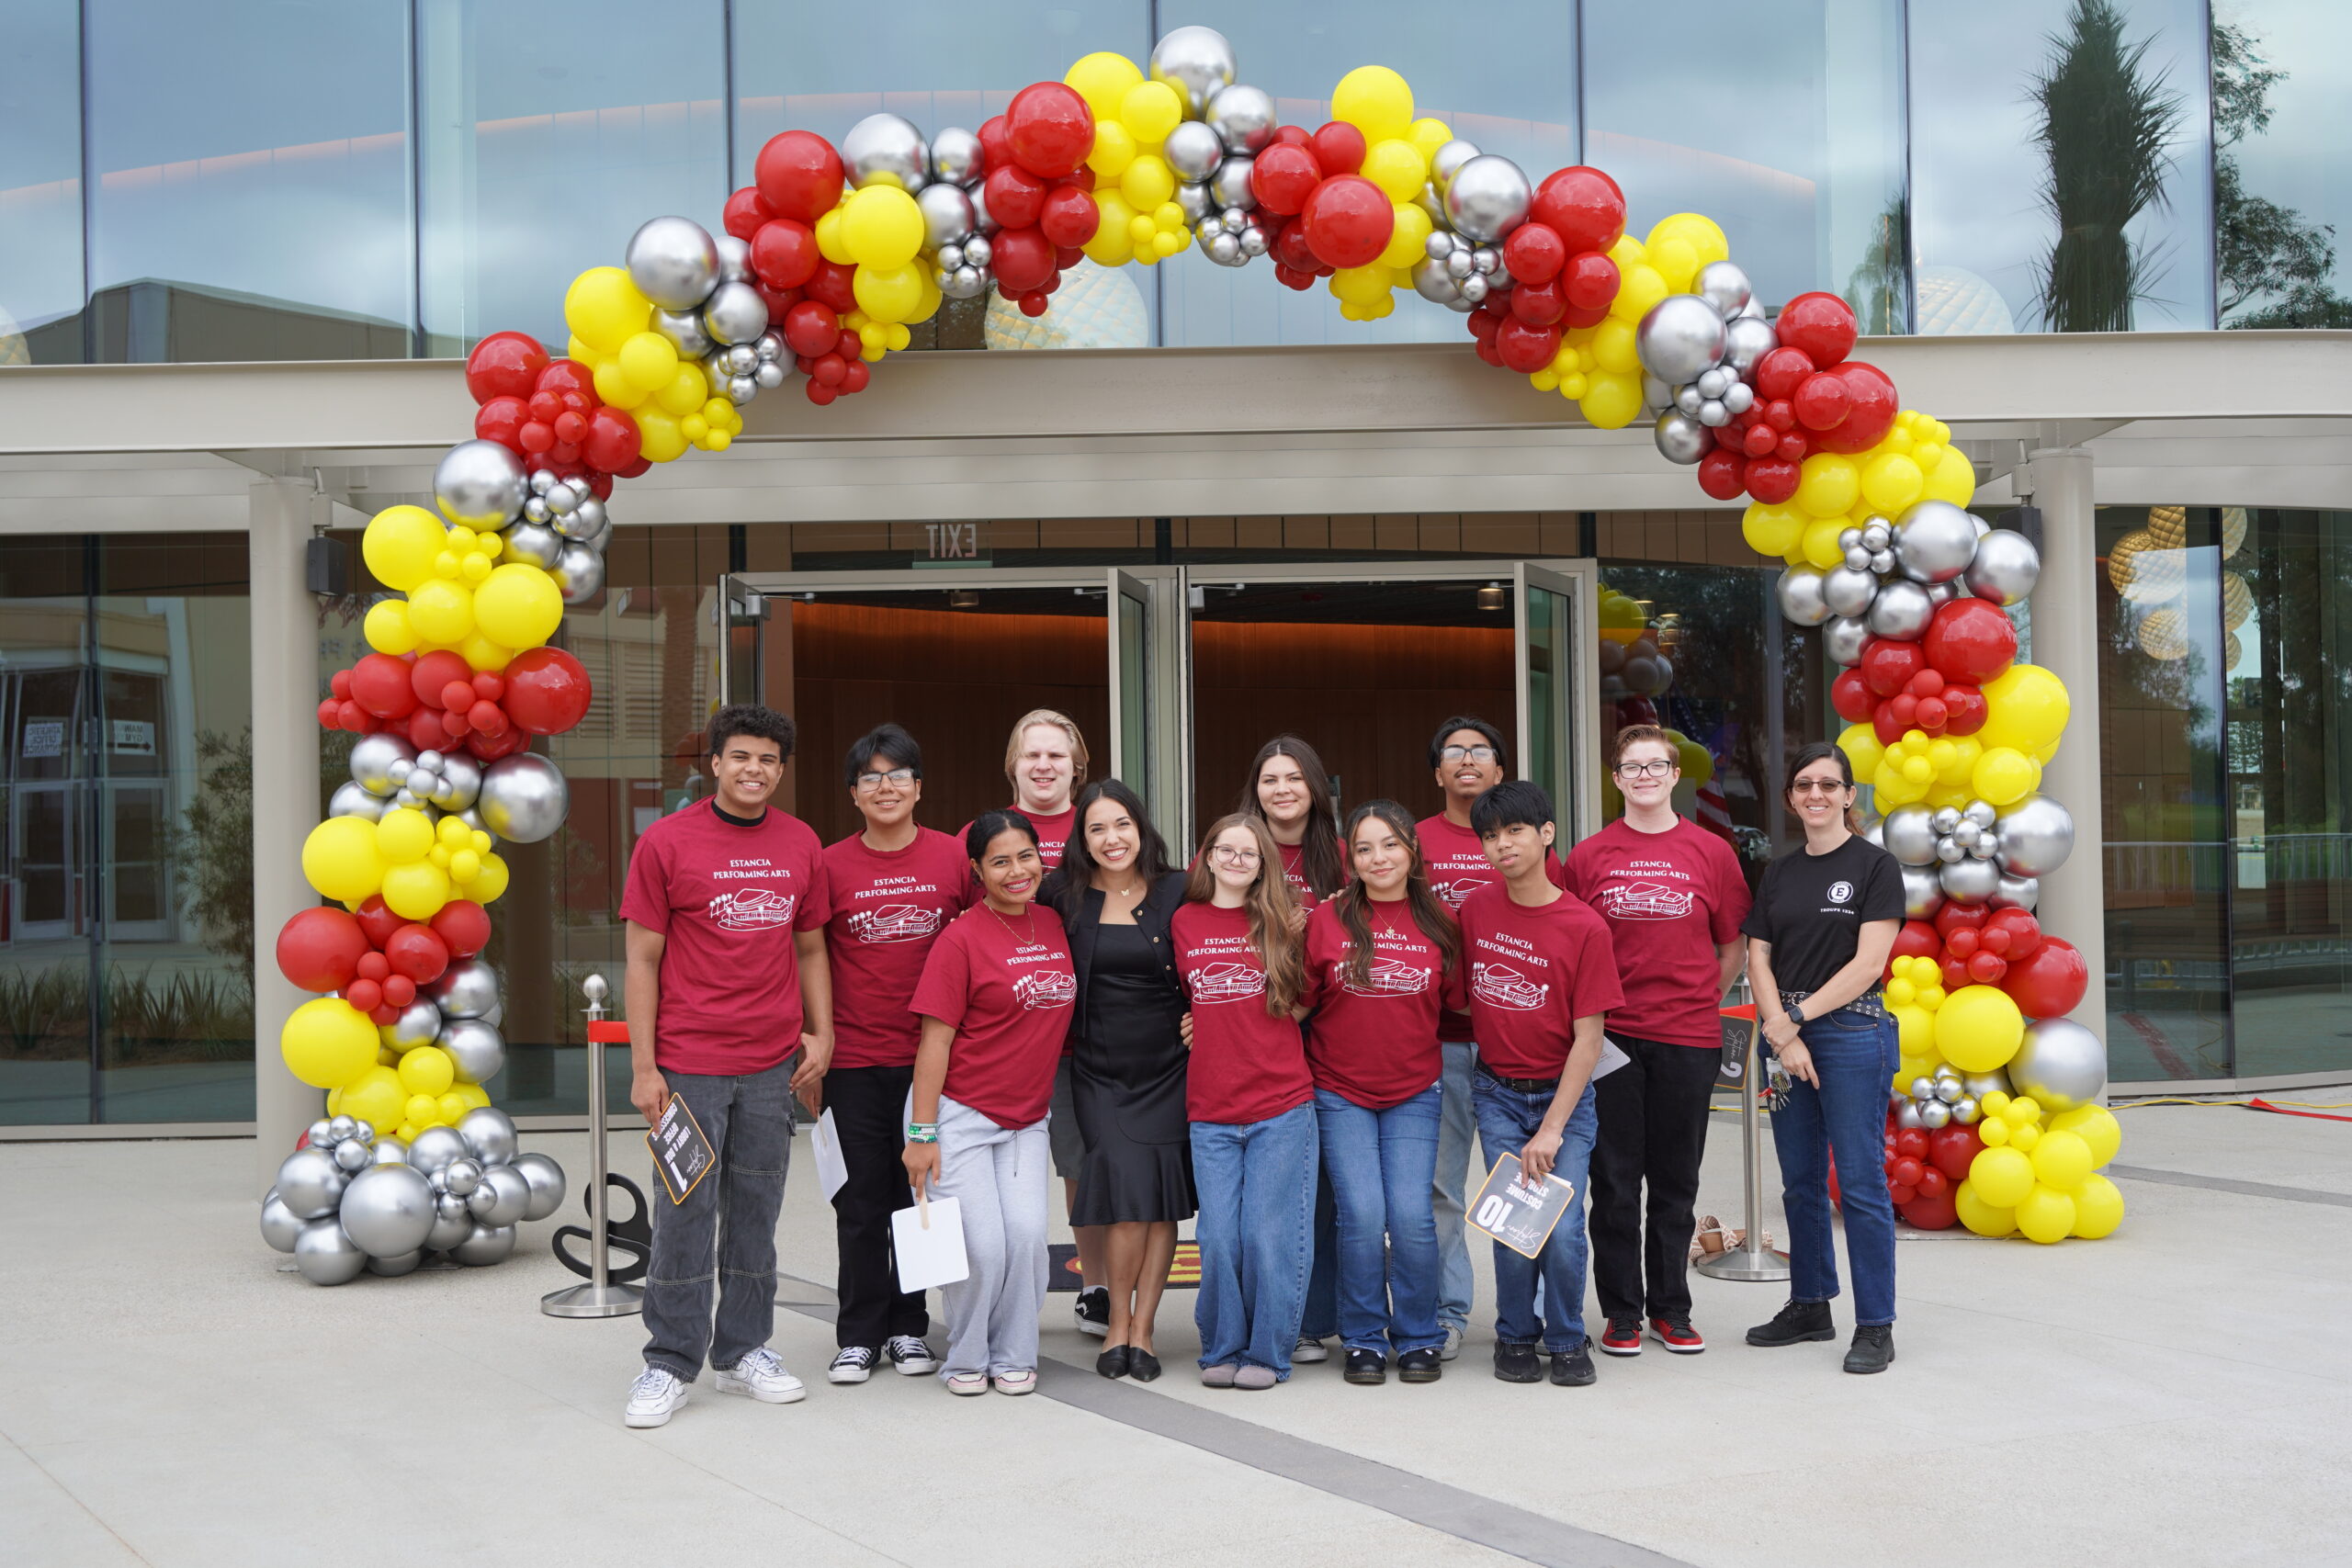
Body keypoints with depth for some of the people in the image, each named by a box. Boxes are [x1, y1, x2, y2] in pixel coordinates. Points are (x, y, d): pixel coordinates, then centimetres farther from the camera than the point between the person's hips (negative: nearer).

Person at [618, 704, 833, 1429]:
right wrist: (643, 1067, -8)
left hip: (772, 1068, 4)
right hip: (689, 1064, -4)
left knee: (757, 1213, 11)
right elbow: (642, 960, -4)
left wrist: (821, 1032, 5)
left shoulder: (802, 846, 8)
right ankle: (670, 1364, 10)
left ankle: (745, 1352, 22)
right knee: (685, 1215, 0)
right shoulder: (667, 842, -4)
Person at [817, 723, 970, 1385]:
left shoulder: (955, 858, 1)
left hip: (931, 1056, 0)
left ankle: (909, 1327, 20)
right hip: (854, 1058, 0)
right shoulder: (830, 866, 0)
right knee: (862, 1199, 4)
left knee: (918, 1191, 8)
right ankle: (859, 1335, 14)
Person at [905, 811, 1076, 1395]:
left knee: (1027, 1233, -7)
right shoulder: (962, 938, -11)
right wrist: (921, 1133, -12)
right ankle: (966, 1357, 15)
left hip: (1027, 1117, 5)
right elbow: (935, 1040, -11)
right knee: (982, 1245, -7)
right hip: (960, 1112, -4)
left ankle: (1013, 1355, 12)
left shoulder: (1054, 925, 5)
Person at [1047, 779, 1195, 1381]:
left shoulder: (1178, 893, 1)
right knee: (1128, 1187, -13)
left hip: (1169, 1068, 0)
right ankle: (1118, 1324, 3)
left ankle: (1141, 1330, 7)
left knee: (1163, 1197, -3)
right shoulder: (1065, 897, 2)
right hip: (1099, 1070, 0)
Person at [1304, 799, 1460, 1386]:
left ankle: (1419, 1338, 11)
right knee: (1363, 1215, -9)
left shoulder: (1439, 922, 2)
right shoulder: (1326, 920, -2)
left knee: (1412, 1216, -8)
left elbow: (1452, 1002, 14)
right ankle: (1363, 1339, 9)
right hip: (1339, 1094, -1)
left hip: (1413, 1094, 1)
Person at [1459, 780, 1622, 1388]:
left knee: (1561, 1228, -10)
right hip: (1497, 1093, 2)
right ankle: (1515, 1338, 17)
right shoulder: (1476, 909, -1)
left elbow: (1588, 1039, -12)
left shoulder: (1584, 927, -12)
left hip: (1563, 1093, -2)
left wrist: (1551, 1130, -15)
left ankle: (1567, 1342, 12)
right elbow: (1464, 989, 15)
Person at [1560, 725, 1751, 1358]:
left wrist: (1698, 1001, 5)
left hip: (1688, 1037, 1)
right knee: (1615, 1179, 3)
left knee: (1676, 1179, 8)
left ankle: (1671, 1308, 19)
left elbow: (1733, 947, 11)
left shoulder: (1711, 852, 4)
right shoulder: (1588, 856, 3)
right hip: (1609, 1036, 0)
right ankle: (1622, 1311, 13)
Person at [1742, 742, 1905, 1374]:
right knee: (1800, 1180, 12)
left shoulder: (1874, 866, -3)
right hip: (1783, 1034, 6)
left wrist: (1799, 1016, -11)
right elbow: (1758, 958, 7)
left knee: (1860, 1182, -5)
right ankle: (1810, 1306, 23)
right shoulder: (1779, 872, 13)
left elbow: (1868, 962, -10)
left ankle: (1875, 1326, 1)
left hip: (1852, 1031, -5)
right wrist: (1782, 1034, -7)